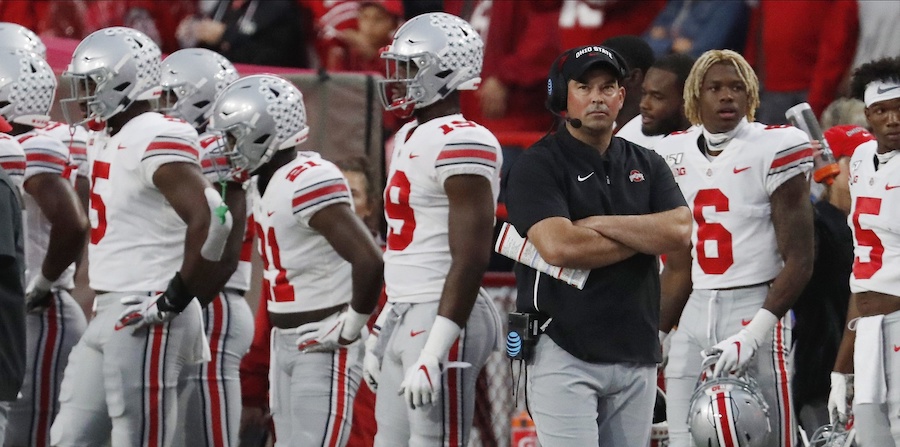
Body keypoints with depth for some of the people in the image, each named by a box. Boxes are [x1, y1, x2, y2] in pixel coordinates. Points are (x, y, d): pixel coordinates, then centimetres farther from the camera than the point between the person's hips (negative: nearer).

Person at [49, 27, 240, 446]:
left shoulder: (156, 140, -15)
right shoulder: (107, 141, 16)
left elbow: (210, 221, -25)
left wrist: (176, 298, -19)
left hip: (145, 321, -10)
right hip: (107, 317, 10)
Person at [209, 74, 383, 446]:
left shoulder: (310, 184, -20)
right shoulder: (263, 183, 11)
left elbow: (369, 260, -26)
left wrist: (351, 325, -16)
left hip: (324, 346, -10)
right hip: (285, 342, 10)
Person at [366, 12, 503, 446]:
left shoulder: (461, 143, -16)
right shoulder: (409, 138, 16)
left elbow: (471, 259, -20)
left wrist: (435, 351, -24)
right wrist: (382, 332, 24)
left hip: (441, 317, -10)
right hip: (404, 316, 10)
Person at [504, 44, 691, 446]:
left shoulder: (645, 165, 15)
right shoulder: (538, 166, -3)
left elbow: (680, 231, -2)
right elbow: (558, 247, -18)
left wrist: (600, 225, -10)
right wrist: (643, 237, -6)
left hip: (636, 355, 5)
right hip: (565, 352, -5)